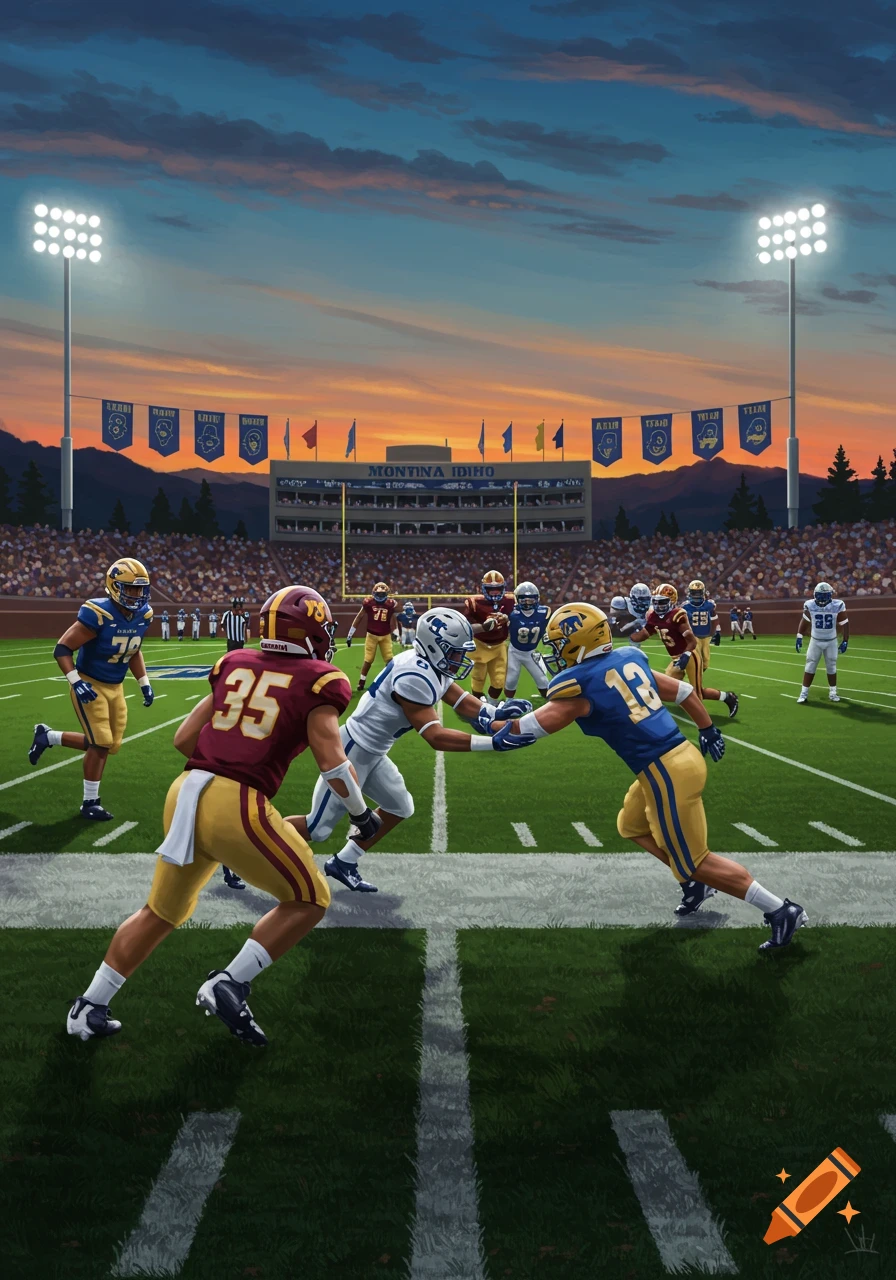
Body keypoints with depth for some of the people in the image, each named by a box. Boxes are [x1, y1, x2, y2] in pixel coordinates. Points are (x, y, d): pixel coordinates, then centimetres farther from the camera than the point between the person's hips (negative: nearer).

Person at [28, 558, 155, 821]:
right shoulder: (98, 615, -26)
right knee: (101, 743, -9)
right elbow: (62, 649, -21)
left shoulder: (143, 615, -4)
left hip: (115, 688, 7)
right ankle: (90, 803, 10)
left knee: (109, 744, 10)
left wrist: (144, 683, 8)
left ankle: (47, 736, 29)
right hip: (90, 685, -7)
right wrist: (76, 682, -30)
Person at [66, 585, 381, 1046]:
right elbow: (332, 762, -7)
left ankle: (89, 1008, 32)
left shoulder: (234, 664, 14)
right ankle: (229, 985, 7)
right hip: (238, 807, -6)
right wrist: (361, 812, 9)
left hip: (185, 793, 6)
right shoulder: (319, 680, 0)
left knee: (162, 911, 26)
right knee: (308, 900, 15)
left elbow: (183, 739, 14)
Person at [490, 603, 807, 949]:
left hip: (665, 773, -8)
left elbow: (534, 728, -10)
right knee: (632, 826, 27)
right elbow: (682, 691, 18)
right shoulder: (629, 658, 9)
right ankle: (695, 883, 34)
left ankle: (781, 911, 11)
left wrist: (494, 723, 7)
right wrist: (708, 729, 30)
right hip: (681, 754, 8)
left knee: (695, 861, 5)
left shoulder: (578, 684, -12)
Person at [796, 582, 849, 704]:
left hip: (831, 641, 0)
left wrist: (845, 641, -7)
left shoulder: (837, 606, -16)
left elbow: (844, 624, -6)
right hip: (815, 641, 1)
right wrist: (799, 637, 0)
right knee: (810, 667, 1)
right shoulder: (810, 606, -13)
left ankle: (833, 692, 22)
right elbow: (804, 621, 3)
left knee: (831, 667, 9)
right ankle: (804, 693, 5)